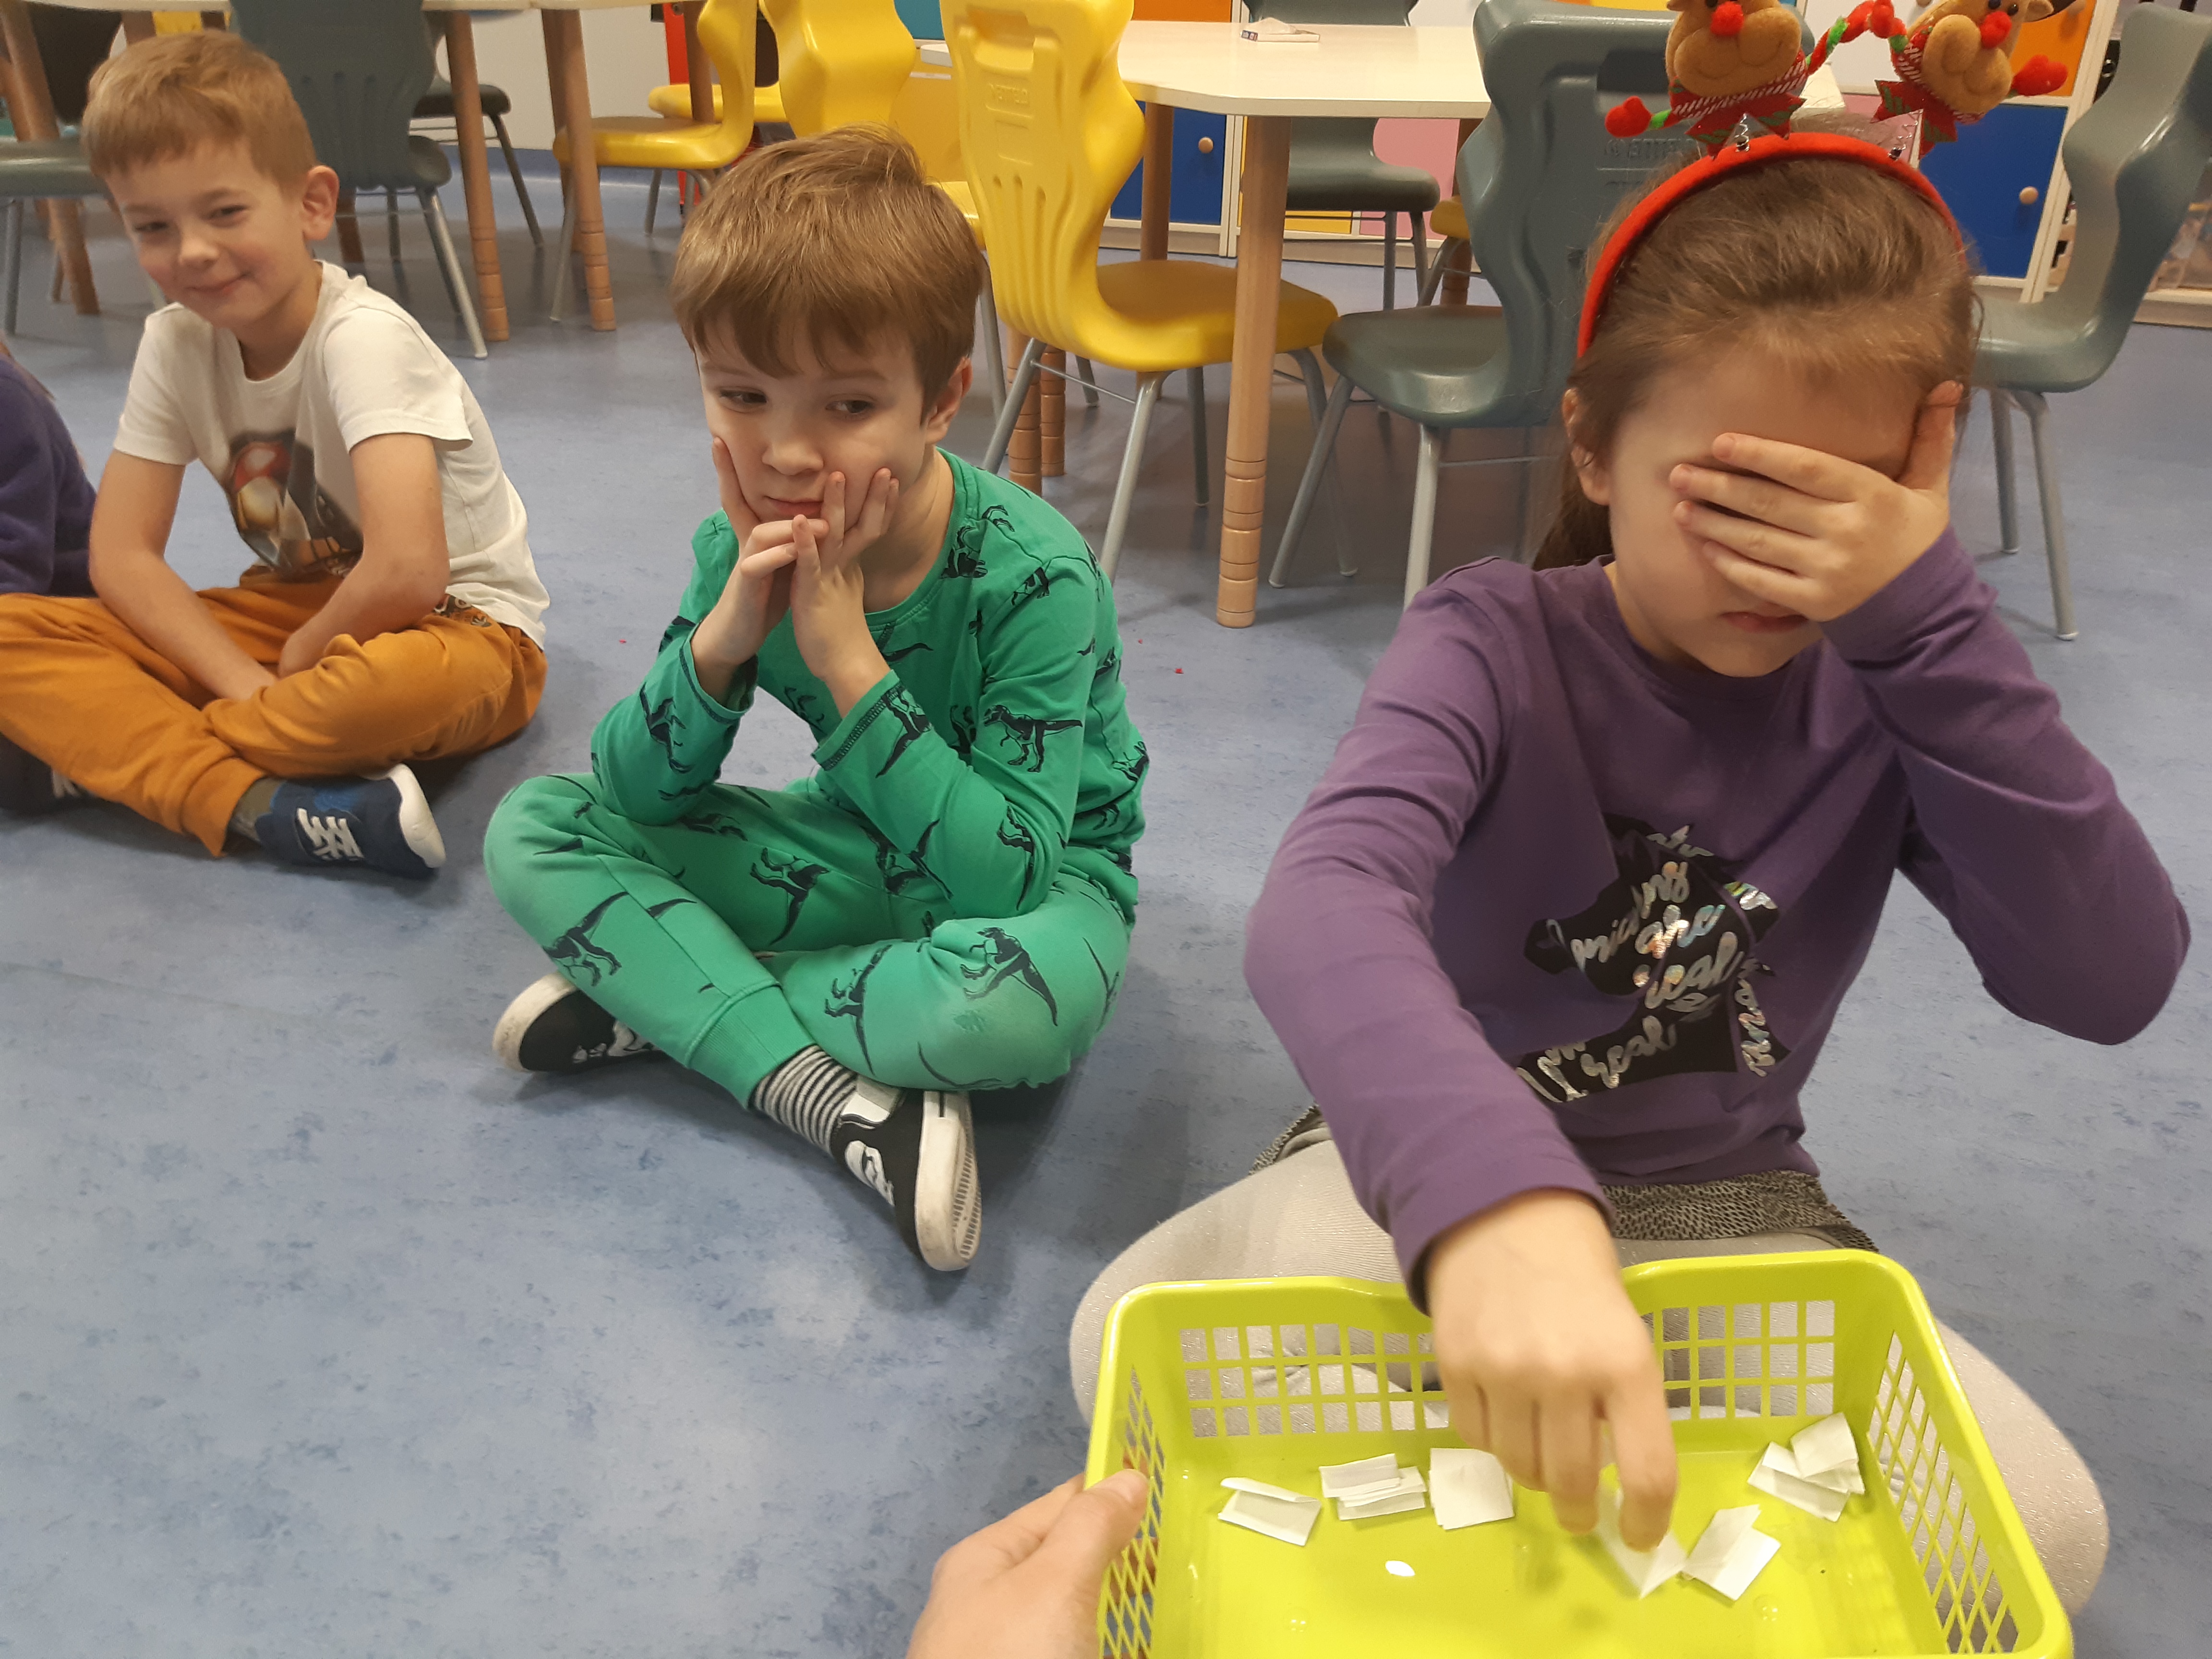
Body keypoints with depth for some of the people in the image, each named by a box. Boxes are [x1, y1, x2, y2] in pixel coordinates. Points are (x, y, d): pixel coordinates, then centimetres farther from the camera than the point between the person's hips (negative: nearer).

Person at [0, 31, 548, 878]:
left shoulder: (361, 338, -22)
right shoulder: (175, 344, -3)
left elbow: (407, 572, -34)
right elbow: (121, 554, -4)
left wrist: (301, 658, -15)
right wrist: (247, 683, -19)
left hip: (455, 625, -6)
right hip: (296, 610, 6)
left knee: (411, 681, -42)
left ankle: (92, 757, -19)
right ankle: (258, 803, -30)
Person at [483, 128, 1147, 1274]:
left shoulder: (1034, 577, -28)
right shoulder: (739, 547, -12)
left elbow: (1006, 879, -32)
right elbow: (635, 798, -9)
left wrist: (847, 655, -35)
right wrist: (723, 637, -28)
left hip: (1032, 885, -5)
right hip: (858, 850, 5)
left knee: (1017, 1003, -42)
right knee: (533, 831, -10)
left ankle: (668, 1001, -15)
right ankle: (848, 1106, -25)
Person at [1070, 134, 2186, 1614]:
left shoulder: (1891, 685, -6)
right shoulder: (1497, 644, -18)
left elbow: (2111, 982, -20)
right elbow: (1322, 911, -40)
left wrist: (1927, 616, -28)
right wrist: (1495, 1201, -60)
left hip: (1725, 1205, 3)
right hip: (1446, 1165, -2)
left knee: (2037, 1528, -22)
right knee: (1135, 1349, -31)